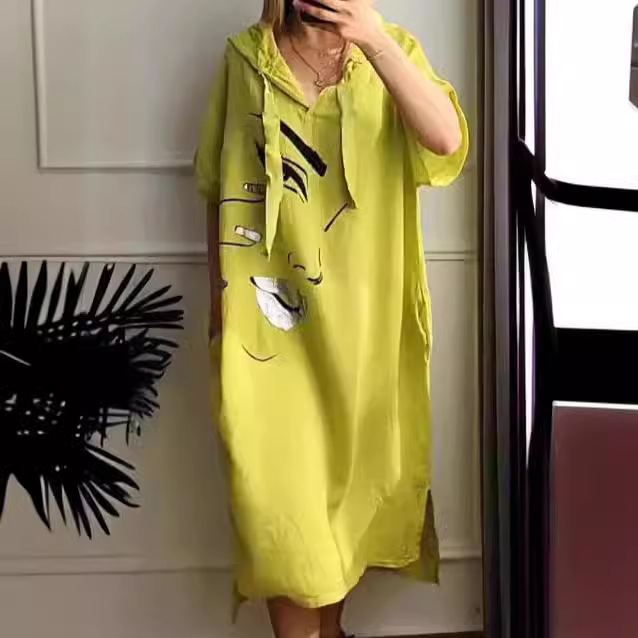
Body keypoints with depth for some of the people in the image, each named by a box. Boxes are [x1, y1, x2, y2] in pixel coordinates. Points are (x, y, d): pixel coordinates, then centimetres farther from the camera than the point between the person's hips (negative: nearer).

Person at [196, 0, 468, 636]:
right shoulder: (245, 57, 1)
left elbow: (446, 141, -18)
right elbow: (218, 189, 6)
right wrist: (219, 296, 5)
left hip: (363, 317, 1)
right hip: (268, 315, -1)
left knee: (354, 474, 14)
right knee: (278, 489, 1)